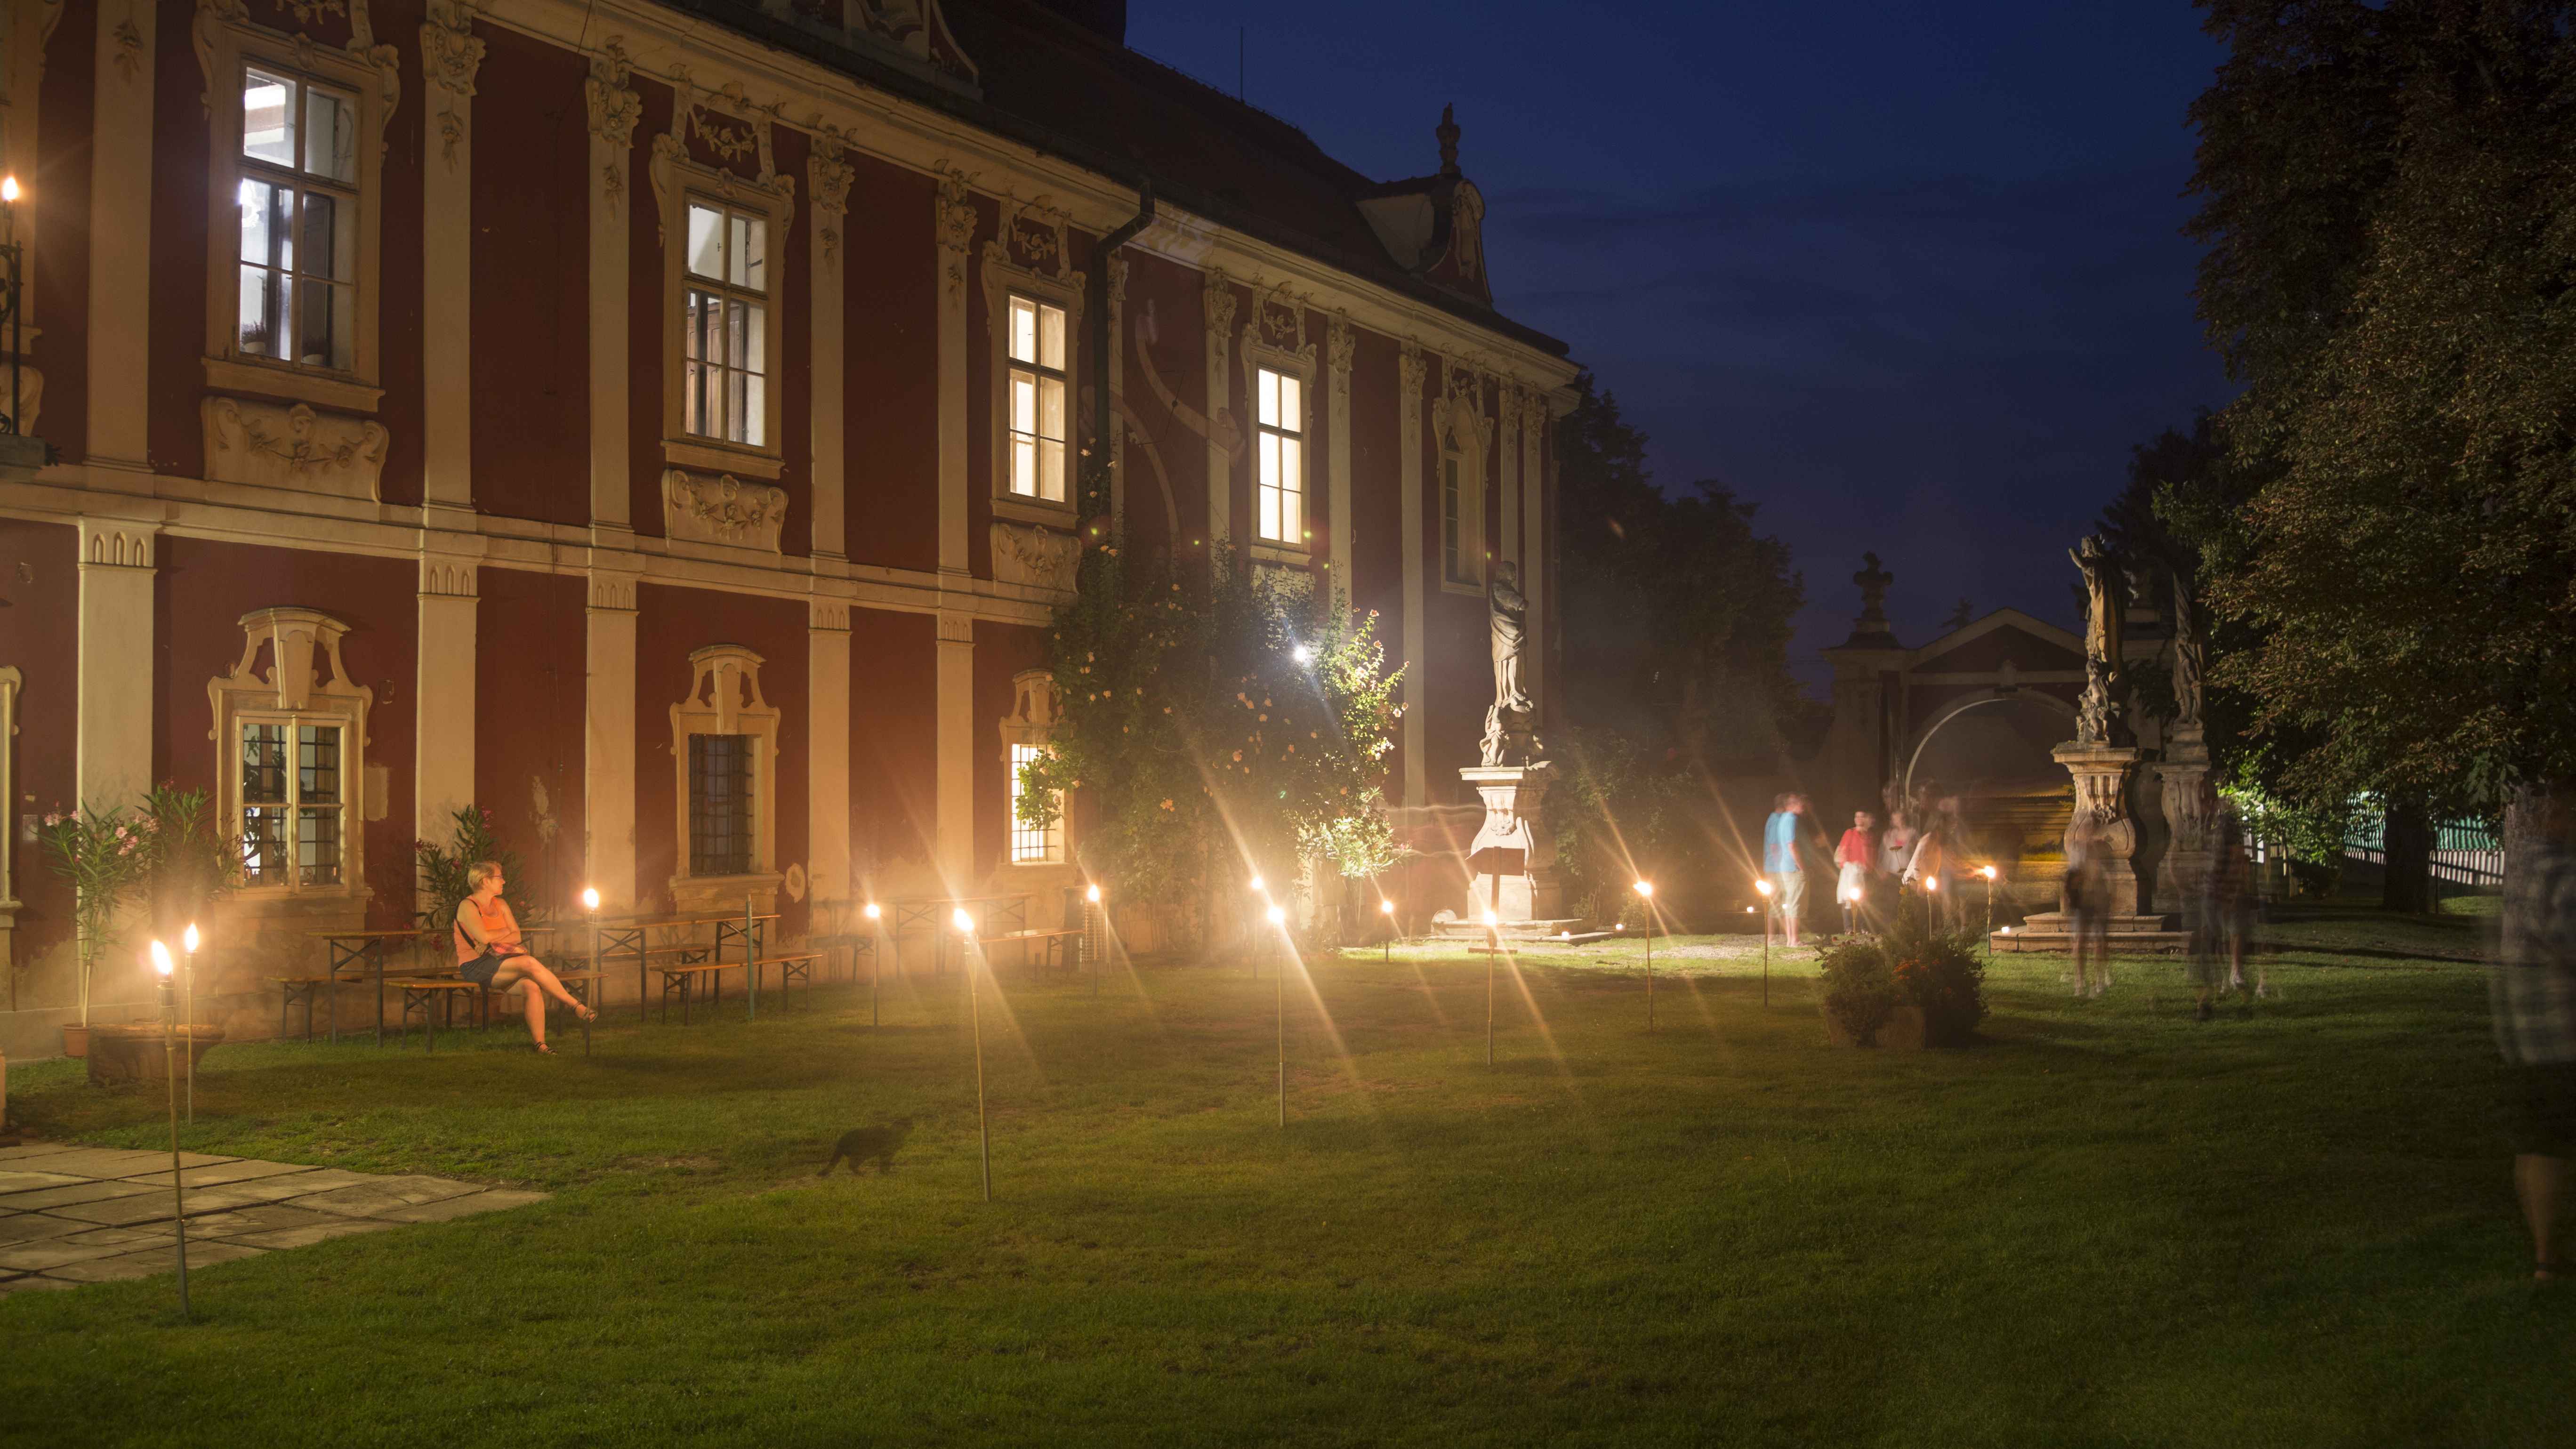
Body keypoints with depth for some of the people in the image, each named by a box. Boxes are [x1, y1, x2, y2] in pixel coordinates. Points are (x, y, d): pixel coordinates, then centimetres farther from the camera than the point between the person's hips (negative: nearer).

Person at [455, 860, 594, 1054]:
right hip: (475, 966, -7)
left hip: (498, 962, 7)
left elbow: (517, 936, 8)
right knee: (529, 963, -29)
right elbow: (484, 937, -20)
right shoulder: (467, 906, -6)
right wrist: (506, 931, -2)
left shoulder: (501, 905, 17)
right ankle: (576, 1006, -24)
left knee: (532, 987, -25)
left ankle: (539, 1042, -26)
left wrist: (492, 942, -9)